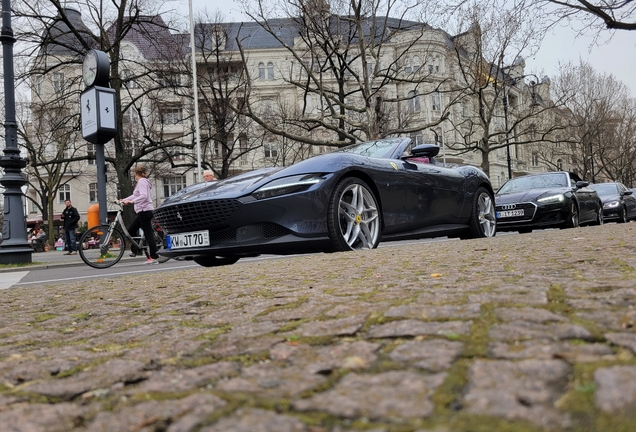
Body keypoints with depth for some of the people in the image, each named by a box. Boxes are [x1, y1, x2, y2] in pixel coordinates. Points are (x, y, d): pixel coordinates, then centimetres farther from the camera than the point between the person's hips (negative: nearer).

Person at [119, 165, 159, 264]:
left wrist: (131, 201, -31)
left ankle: (154, 257, -9)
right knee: (130, 231, 13)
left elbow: (143, 196, -24)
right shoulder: (142, 181, 20)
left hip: (144, 211, -10)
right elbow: (135, 196, 27)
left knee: (148, 234, -9)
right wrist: (123, 200, 24)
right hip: (142, 211, 10)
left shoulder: (142, 181, -10)